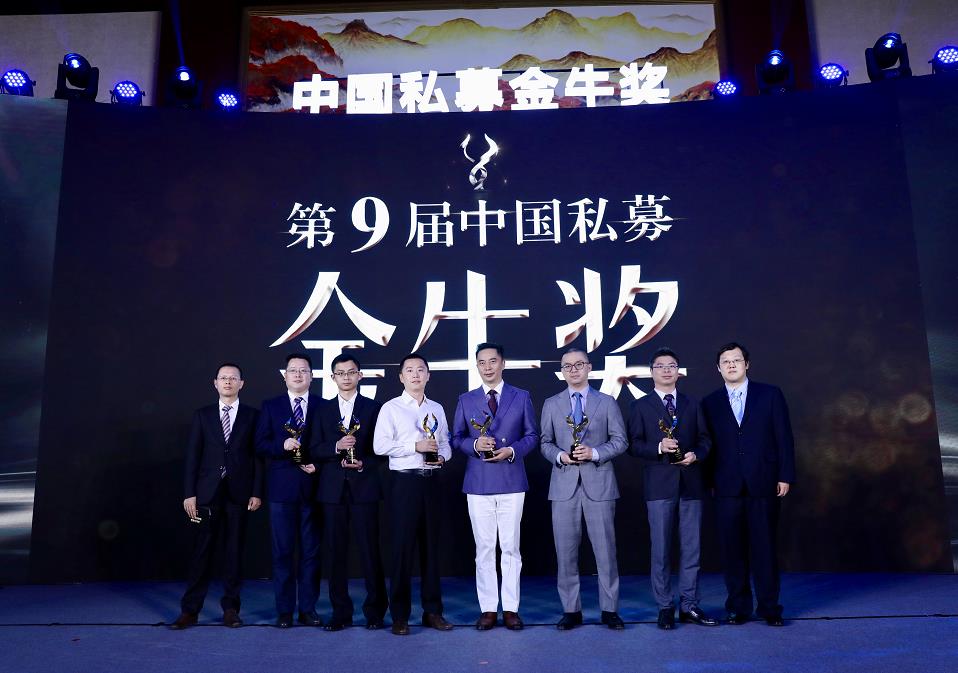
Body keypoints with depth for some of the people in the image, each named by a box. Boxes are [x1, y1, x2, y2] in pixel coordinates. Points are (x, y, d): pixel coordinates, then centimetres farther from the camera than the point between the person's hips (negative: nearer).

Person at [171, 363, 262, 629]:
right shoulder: (202, 415, 8)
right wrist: (189, 494, -2)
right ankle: (190, 610, 11)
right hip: (207, 492, 1)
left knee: (234, 551, 5)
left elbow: (258, 456, 2)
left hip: (239, 493, 0)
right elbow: (192, 456, 4)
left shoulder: (252, 416, 4)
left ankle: (230, 608, 16)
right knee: (202, 551, 3)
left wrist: (257, 492, -4)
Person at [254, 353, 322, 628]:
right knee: (282, 551, 5)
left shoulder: (323, 407, 6)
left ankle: (308, 608, 16)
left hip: (312, 486, 0)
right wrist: (282, 445, -15)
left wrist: (319, 464, -11)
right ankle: (284, 610, 15)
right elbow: (260, 444, 2)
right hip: (282, 488, 0)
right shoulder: (270, 406, 8)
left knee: (311, 550, 5)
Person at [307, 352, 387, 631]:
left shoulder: (373, 407, 6)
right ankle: (340, 611, 16)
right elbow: (315, 450, 5)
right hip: (333, 488, 2)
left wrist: (364, 463, -12)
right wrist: (337, 446, -13)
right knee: (335, 551, 5)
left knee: (370, 550, -1)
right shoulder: (324, 409, 11)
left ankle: (374, 610, 12)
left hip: (364, 485, -2)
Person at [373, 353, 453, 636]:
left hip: (431, 481, 4)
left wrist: (442, 456, -6)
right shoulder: (391, 408, 0)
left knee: (431, 545, 10)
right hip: (404, 481, -4)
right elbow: (380, 445, -10)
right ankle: (400, 615, 11)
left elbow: (445, 443, 15)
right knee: (403, 546, -1)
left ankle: (432, 611, 20)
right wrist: (415, 446, -16)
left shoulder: (437, 409, 14)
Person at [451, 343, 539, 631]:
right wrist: (475, 444, -12)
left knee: (510, 547, 4)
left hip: (512, 481, -1)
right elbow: (456, 438, 8)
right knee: (484, 548, 5)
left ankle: (510, 608, 14)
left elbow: (532, 435, 6)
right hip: (478, 483, 1)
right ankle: (488, 609, 14)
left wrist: (512, 450, -12)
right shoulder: (466, 400, 9)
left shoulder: (521, 397, 6)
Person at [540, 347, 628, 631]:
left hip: (599, 483, -1)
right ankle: (571, 610, 14)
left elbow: (620, 440, 4)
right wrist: (560, 455, -9)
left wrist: (594, 453, -12)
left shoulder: (607, 403, 7)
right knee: (566, 551, 4)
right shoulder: (551, 404, 11)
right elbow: (546, 443, 11)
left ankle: (609, 610, 14)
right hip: (564, 484, 1)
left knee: (605, 550, 2)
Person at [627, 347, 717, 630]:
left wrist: (696, 454, -10)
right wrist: (659, 447, -18)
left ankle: (689, 606, 17)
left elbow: (705, 439, 10)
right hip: (659, 485, -2)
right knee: (661, 549, 3)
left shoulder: (692, 404, 14)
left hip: (691, 483, 3)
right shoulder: (640, 406, 6)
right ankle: (665, 608, 13)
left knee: (691, 548, 6)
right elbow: (634, 444, -1)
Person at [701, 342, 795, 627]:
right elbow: (708, 445, 7)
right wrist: (708, 482, 2)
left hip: (764, 485, -1)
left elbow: (784, 438, 3)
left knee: (765, 547, 4)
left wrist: (785, 476, -2)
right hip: (727, 487, 1)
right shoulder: (710, 403, 8)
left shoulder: (770, 395, 5)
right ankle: (738, 606, 17)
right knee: (733, 549, 5)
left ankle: (769, 607, 17)